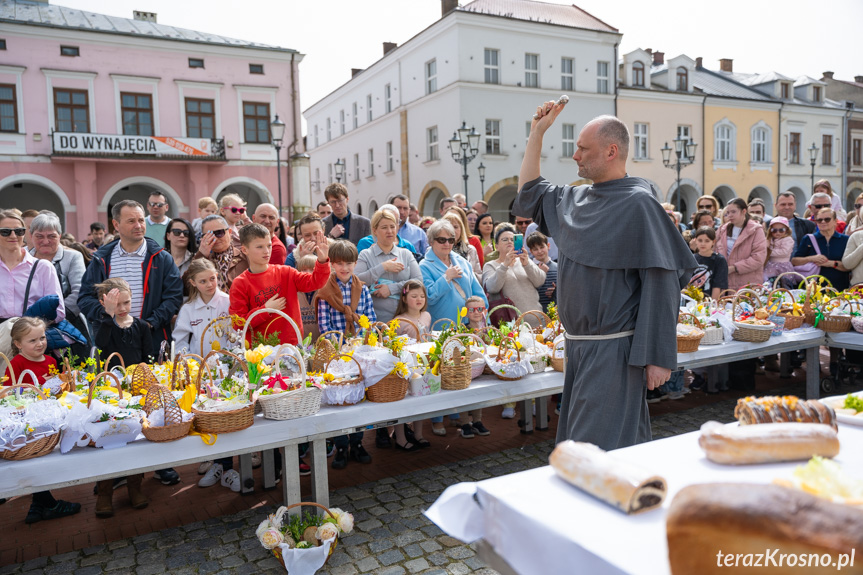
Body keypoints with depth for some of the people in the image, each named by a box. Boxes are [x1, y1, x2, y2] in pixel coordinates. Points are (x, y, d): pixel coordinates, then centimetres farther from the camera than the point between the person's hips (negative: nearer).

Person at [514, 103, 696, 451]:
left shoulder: (638, 204, -13)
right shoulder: (575, 200, 9)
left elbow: (662, 283, -17)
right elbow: (529, 194, 23)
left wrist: (657, 358, -20)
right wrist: (537, 132, 15)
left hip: (614, 351, -8)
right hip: (578, 344, 8)